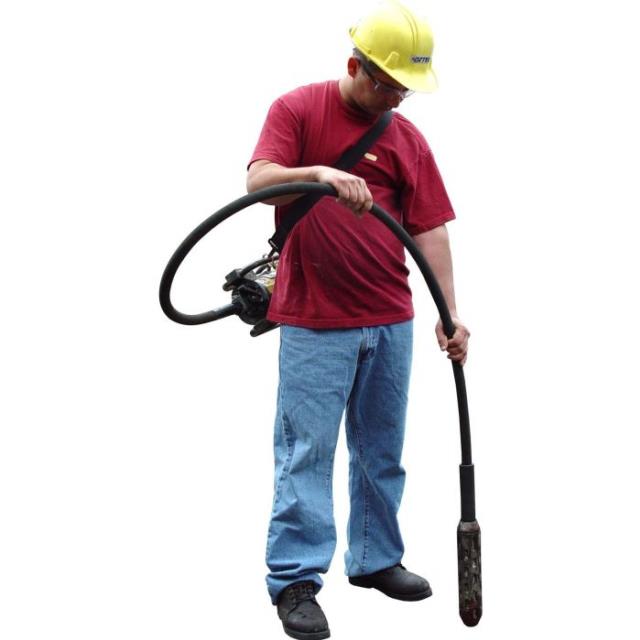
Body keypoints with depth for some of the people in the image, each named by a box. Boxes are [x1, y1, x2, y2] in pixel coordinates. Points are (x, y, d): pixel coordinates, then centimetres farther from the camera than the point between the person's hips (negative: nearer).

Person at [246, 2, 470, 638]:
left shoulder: (407, 139, 8)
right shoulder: (297, 109, -2)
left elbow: (429, 228, 4)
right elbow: (259, 178, -15)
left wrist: (450, 313, -5)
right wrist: (321, 172, -34)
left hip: (389, 320, 5)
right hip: (314, 318, -5)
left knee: (381, 449, 13)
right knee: (306, 448, -4)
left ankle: (376, 559, 27)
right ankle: (294, 580, 2)